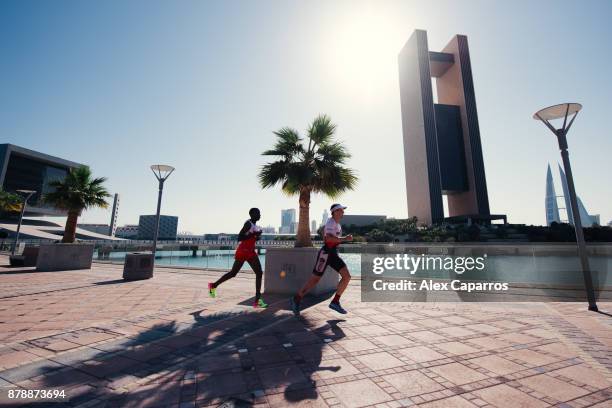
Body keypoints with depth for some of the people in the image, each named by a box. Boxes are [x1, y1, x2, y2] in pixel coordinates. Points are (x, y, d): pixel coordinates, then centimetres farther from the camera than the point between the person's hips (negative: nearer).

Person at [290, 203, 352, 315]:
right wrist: (345, 239, -26)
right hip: (325, 253, -9)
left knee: (347, 276, -2)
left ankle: (335, 302, 7)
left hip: (333, 254, 9)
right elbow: (328, 238, -30)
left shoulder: (337, 223, 15)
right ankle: (296, 300, 11)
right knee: (315, 280, -4)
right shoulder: (331, 222, -13)